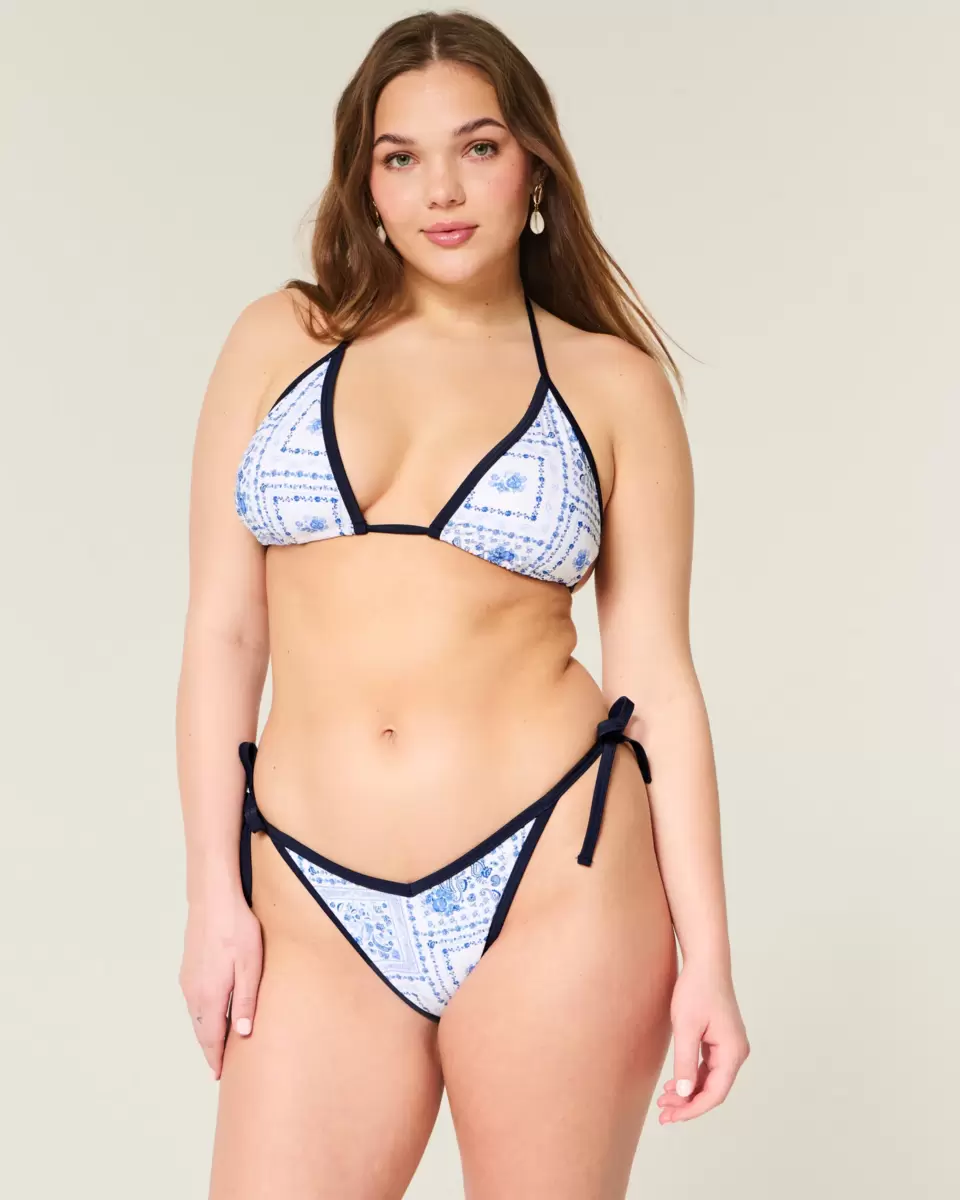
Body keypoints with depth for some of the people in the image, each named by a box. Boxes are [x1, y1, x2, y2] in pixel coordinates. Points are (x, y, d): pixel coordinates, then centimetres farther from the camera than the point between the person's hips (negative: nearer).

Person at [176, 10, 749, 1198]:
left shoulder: (613, 383, 4)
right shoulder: (280, 340, 7)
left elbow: (656, 676, 2)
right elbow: (222, 631, 6)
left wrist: (706, 952, -1)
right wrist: (213, 896, 1)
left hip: (554, 878, -1)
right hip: (317, 909, 1)